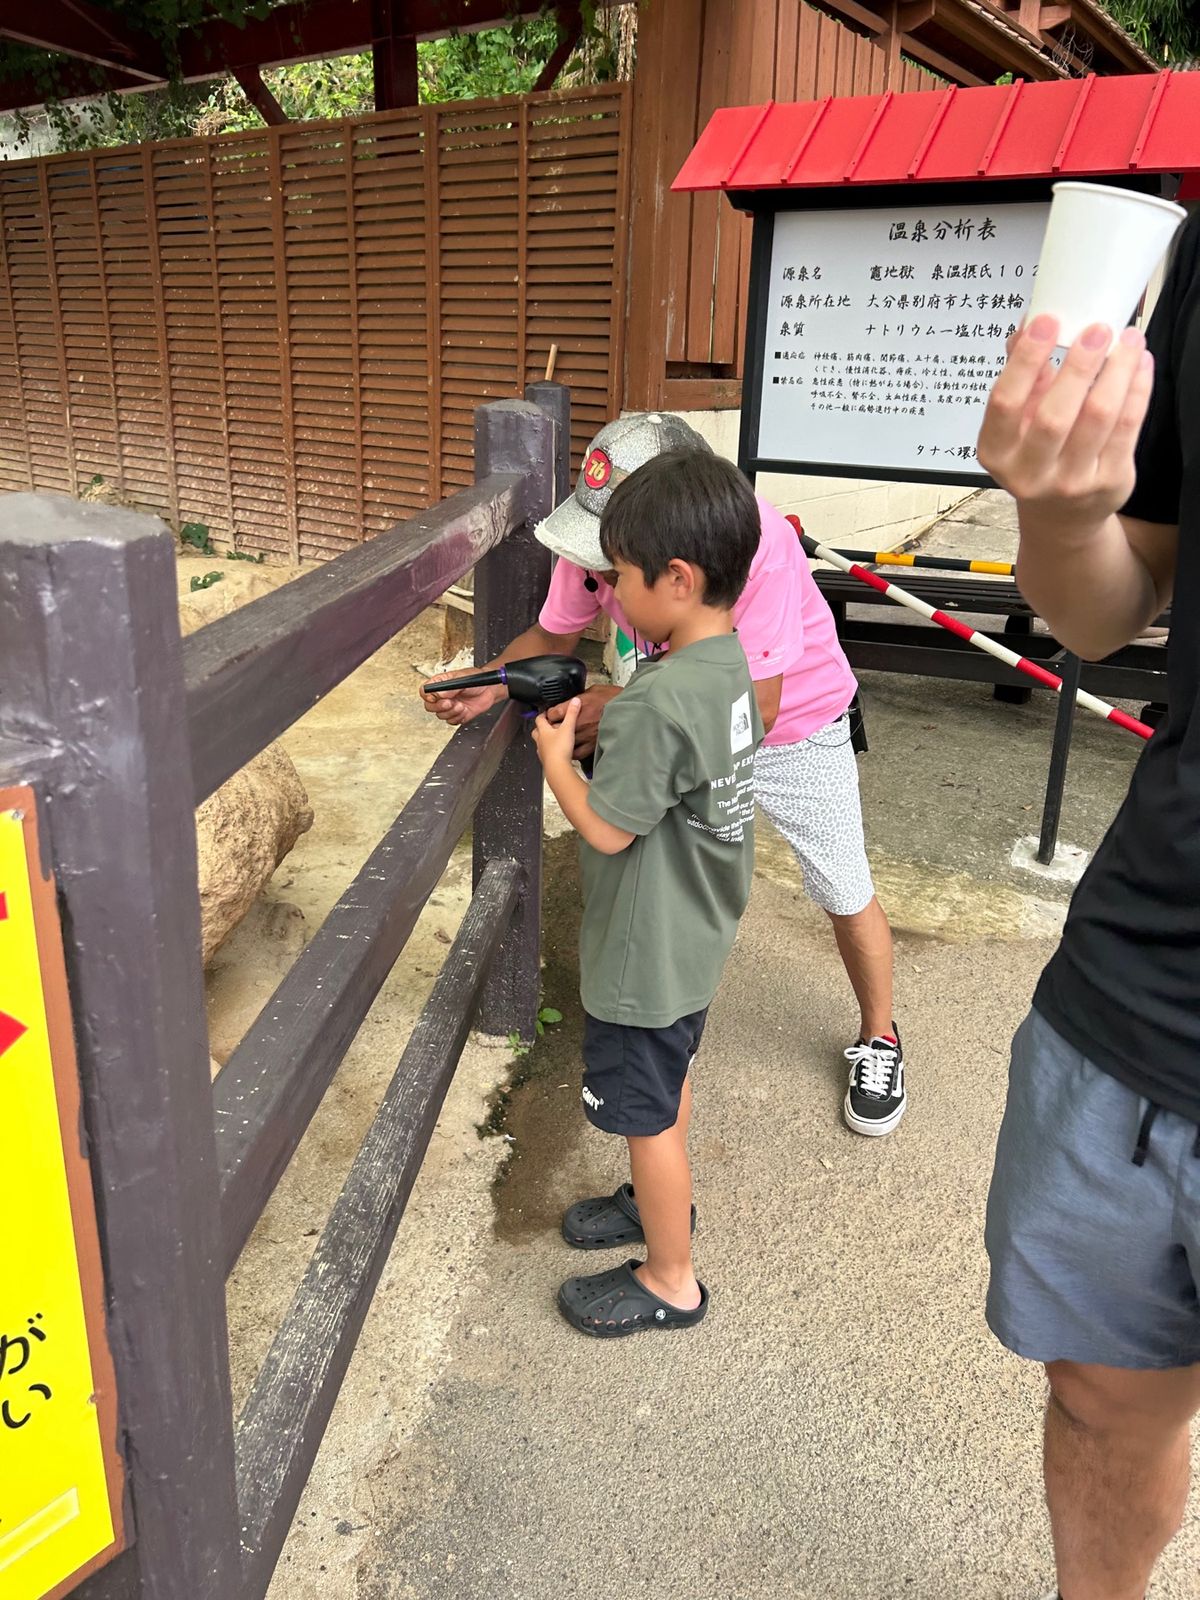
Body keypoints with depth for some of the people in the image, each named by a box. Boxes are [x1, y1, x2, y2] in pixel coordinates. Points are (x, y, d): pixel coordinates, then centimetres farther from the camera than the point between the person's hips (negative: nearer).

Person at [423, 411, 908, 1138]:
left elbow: (758, 706, -39)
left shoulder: (757, 542, -40)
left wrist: (625, 706, -44)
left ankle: (879, 1039, 37)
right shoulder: (600, 540, -25)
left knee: (848, 900, 9)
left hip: (796, 728, -3)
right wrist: (491, 683, -26)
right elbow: (556, 633, -7)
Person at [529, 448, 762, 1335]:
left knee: (646, 1115, 10)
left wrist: (556, 758, -9)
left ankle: (671, 1281, 30)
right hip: (697, 938, 9)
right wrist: (594, 722, -1)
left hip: (646, 955, -9)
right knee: (670, 1078, 29)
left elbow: (605, 828, -25)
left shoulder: (659, 702, -31)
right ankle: (662, 1201, 52)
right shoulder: (728, 663, -2)